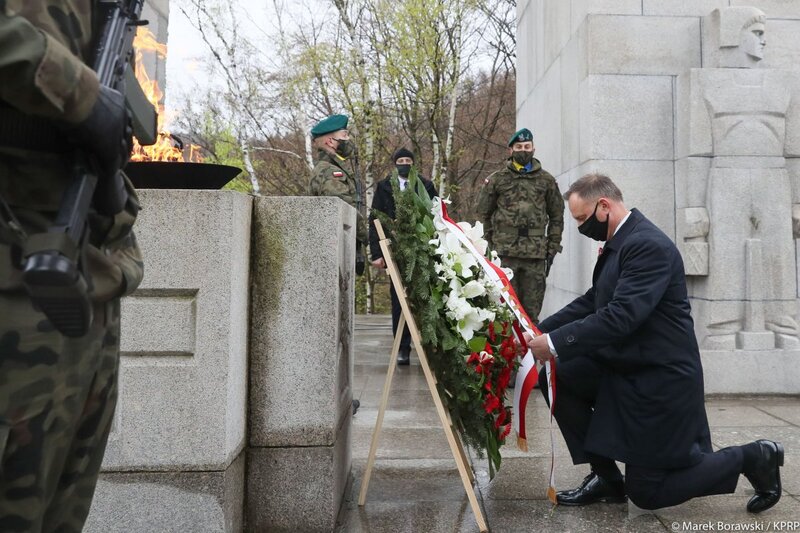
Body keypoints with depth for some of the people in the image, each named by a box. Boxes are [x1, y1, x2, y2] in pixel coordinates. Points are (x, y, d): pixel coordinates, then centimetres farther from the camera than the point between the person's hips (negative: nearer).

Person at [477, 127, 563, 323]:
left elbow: (557, 216, 13)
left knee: (532, 309, 6)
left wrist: (552, 249, 7)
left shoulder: (546, 180, 10)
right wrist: (492, 242, 2)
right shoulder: (497, 179, 6)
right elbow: (483, 213, 9)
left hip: (536, 255, 1)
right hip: (505, 253, -1)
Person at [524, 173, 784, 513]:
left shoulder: (648, 245, -23)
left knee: (646, 492, 2)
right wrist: (540, 330, -1)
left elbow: (620, 316, -31)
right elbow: (591, 301, 10)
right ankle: (606, 476, 9)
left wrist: (556, 343, -28)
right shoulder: (620, 242, 7)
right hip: (624, 368, 9)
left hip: (658, 380, -9)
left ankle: (752, 458, 18)